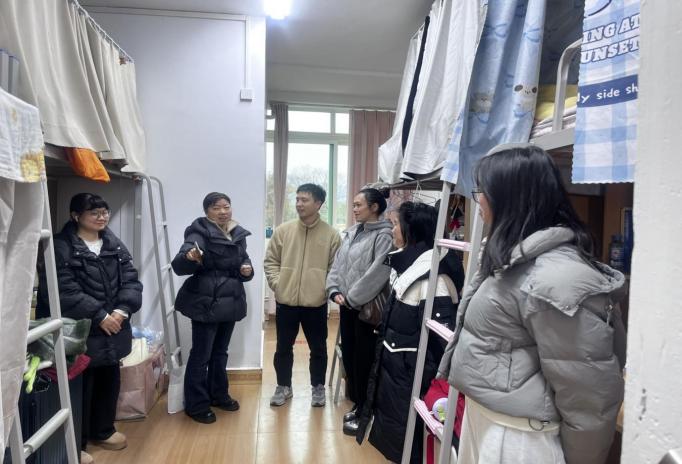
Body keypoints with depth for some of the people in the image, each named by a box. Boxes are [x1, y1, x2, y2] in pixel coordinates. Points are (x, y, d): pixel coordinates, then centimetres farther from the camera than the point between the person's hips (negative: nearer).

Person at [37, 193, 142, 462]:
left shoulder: (115, 245, 8)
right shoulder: (61, 247, -12)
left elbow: (131, 281, 3)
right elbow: (63, 292, -20)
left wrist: (122, 310, -14)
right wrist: (100, 315, -20)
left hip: (112, 331, 6)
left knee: (109, 381, 19)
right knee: (80, 387, 5)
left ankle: (103, 431, 40)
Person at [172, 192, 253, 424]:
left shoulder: (238, 234, 7)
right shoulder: (199, 232, -12)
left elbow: (244, 261, 19)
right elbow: (178, 266, -24)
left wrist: (247, 270, -4)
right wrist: (190, 258, -46)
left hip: (230, 302, 6)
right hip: (205, 303, -6)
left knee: (220, 352, 19)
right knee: (201, 355, 1)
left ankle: (218, 395, 34)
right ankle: (196, 405, 15)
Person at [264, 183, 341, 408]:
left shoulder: (331, 234, -5)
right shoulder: (283, 230, -1)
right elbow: (271, 261, 5)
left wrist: (326, 289, -10)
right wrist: (277, 284, -6)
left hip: (316, 303, -1)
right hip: (286, 301, 2)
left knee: (318, 348, 13)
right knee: (283, 347, 15)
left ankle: (318, 387, 33)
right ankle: (284, 386, 34)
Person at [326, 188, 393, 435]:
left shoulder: (384, 236, -13)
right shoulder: (351, 233, 12)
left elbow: (377, 273, -21)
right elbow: (338, 264, 11)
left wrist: (352, 298, -18)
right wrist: (335, 290, -3)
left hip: (365, 308, -8)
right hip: (346, 305, 8)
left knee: (363, 359, 3)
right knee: (348, 355, 16)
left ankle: (364, 412, 19)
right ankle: (357, 404, 34)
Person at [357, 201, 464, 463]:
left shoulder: (432, 275, -24)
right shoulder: (407, 265, 7)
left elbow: (442, 333, -23)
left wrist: (431, 384, -18)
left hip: (410, 372, -9)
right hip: (392, 363, 9)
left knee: (402, 442, 8)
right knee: (389, 426, 22)